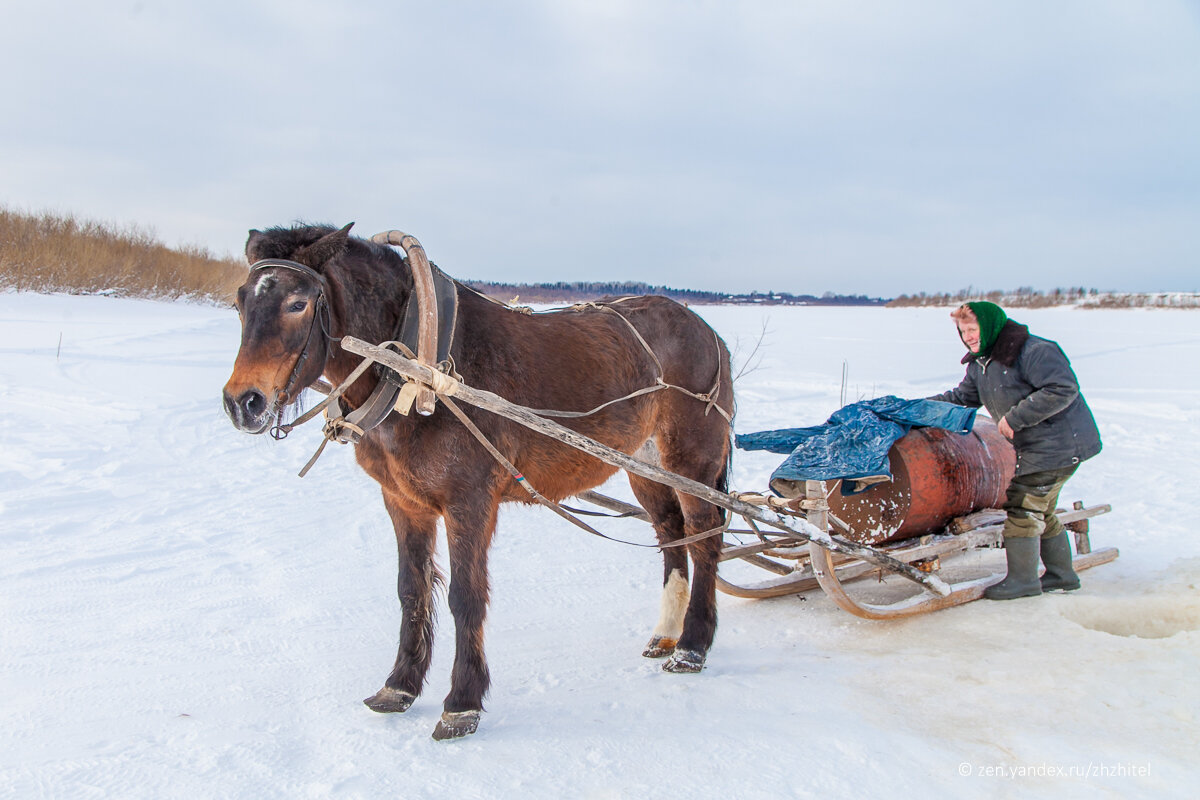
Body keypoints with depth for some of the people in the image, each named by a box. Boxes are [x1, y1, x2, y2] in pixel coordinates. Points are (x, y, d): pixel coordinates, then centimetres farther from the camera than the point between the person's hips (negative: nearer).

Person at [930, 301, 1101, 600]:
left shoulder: (1034, 352, -20)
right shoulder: (980, 363, 9)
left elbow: (1062, 390, -26)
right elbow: (963, 397, 18)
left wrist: (1015, 418, -26)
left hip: (1058, 444, -10)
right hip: (1036, 446, 10)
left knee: (1022, 507, -9)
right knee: (1039, 511, 16)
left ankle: (1022, 578, 0)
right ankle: (1061, 574, 28)